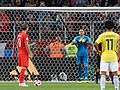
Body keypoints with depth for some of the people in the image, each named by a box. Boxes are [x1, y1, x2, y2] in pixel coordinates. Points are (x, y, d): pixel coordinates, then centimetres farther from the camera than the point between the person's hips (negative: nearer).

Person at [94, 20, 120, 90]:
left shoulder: (102, 35, -2)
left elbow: (96, 44, -13)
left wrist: (98, 51, 1)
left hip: (104, 56, -1)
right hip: (113, 56, 1)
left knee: (103, 74, 2)